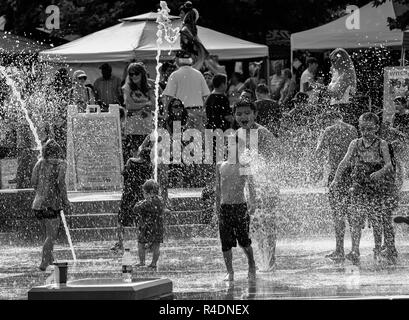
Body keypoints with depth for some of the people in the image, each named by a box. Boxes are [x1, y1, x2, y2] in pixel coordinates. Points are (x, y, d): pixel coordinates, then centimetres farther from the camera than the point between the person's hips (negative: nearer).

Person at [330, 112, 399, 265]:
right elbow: (345, 162, 0)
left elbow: (389, 165, -14)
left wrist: (380, 172, -35)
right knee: (355, 218, -10)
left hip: (380, 188, -2)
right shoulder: (355, 144, 4)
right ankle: (355, 252, -9)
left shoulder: (382, 144, -4)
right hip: (360, 188, 2)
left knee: (381, 221, 4)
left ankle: (391, 251, 18)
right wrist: (336, 179, -13)